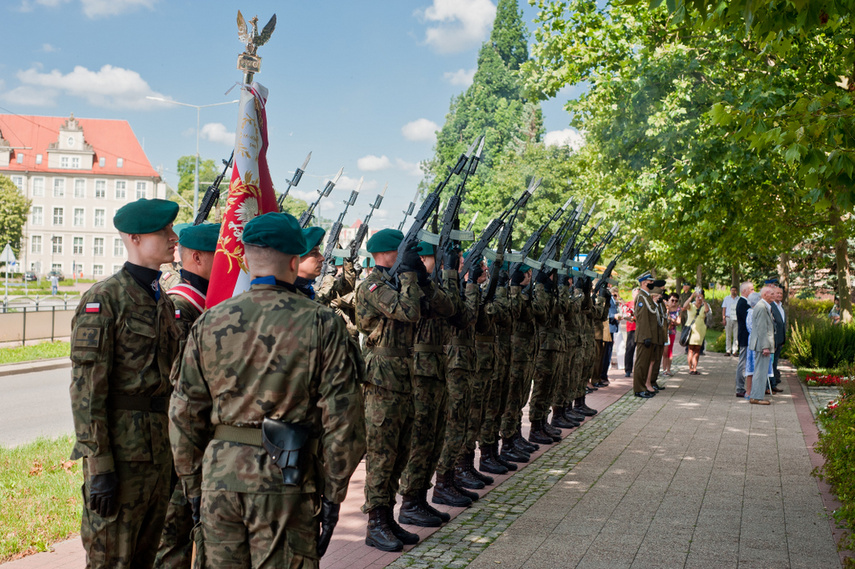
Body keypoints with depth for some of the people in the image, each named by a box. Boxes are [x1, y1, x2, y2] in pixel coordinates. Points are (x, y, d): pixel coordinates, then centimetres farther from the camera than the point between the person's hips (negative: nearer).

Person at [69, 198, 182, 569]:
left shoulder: (163, 300, 12)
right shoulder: (103, 299, -12)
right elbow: (86, 388, -16)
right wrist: (99, 466, -19)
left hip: (159, 449, 7)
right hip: (120, 447, -7)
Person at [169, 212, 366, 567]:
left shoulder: (209, 322, 3)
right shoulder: (322, 325, -6)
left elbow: (184, 415, 7)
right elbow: (342, 419, -7)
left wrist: (193, 486, 16)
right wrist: (333, 494, 1)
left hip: (219, 475, 3)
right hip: (286, 483, -3)